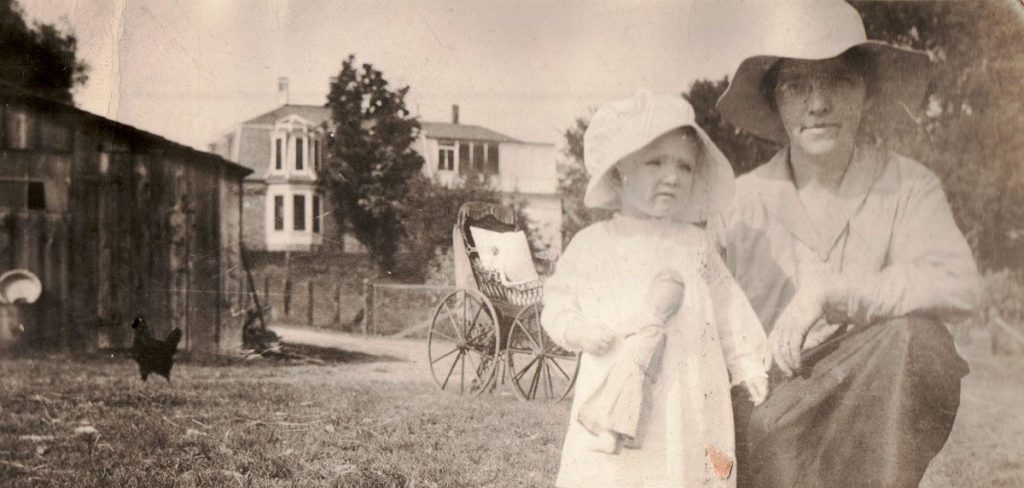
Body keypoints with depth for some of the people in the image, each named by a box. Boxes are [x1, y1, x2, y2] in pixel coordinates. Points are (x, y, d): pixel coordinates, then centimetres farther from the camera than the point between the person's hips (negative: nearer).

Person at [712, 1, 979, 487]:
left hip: (870, 408, 0)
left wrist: (826, 291, -24)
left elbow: (957, 283, -20)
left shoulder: (907, 186, -2)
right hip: (765, 409, 0)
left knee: (914, 337, -27)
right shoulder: (743, 200, 1)